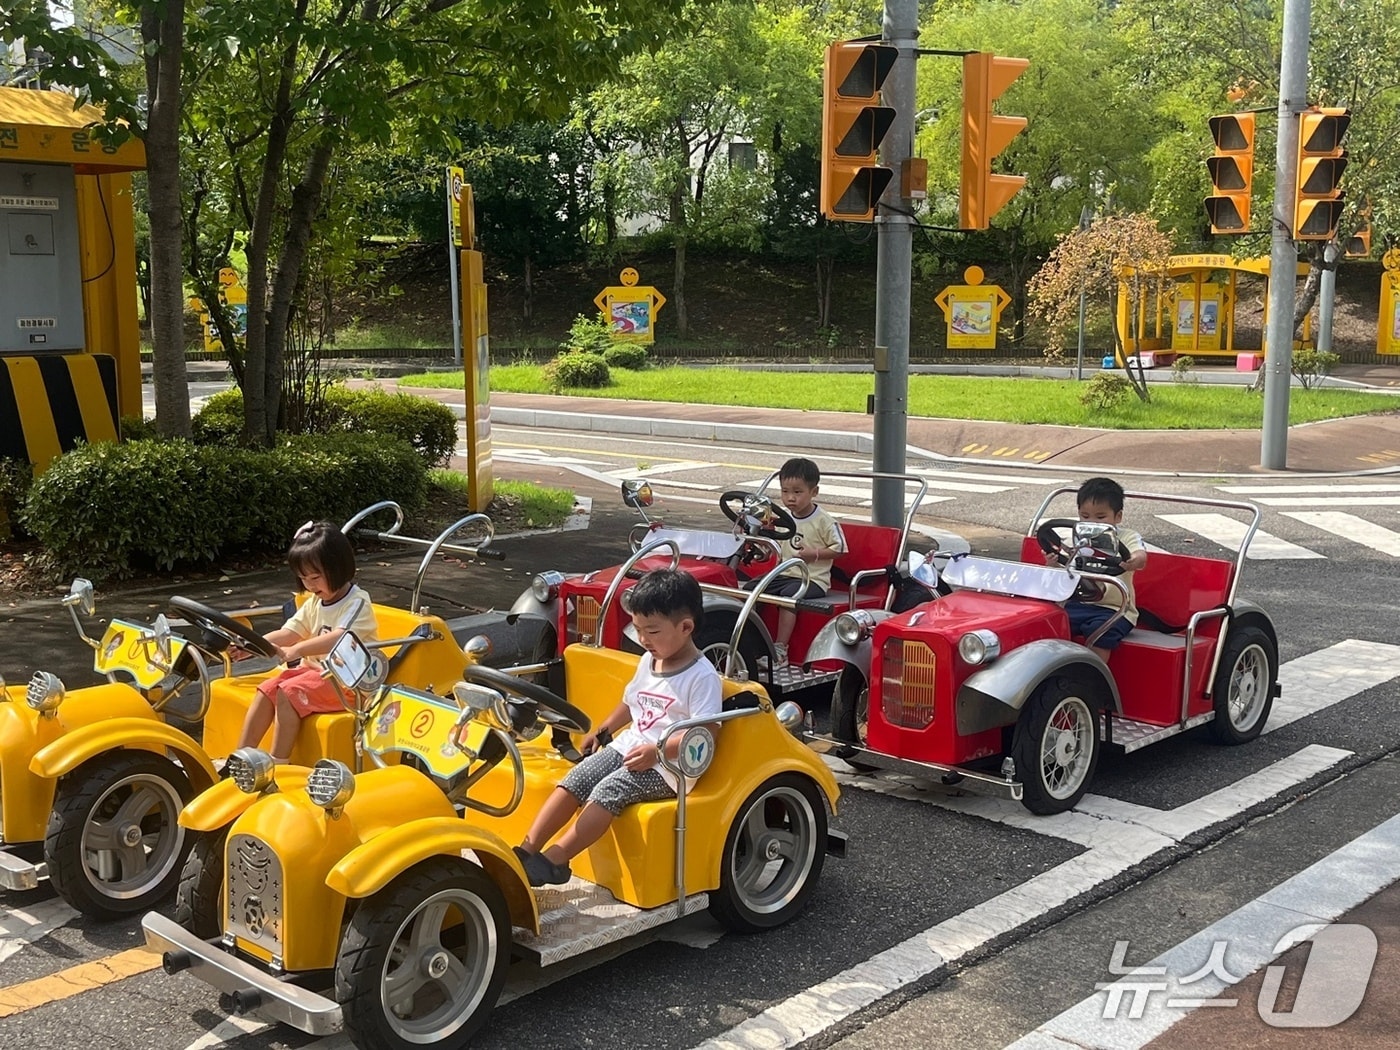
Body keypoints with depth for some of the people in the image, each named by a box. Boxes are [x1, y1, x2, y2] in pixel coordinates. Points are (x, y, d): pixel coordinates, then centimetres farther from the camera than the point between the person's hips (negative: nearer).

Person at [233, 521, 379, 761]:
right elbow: (288, 633, 5)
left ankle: (278, 764, -22)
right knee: (267, 689, -10)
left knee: (288, 692, -25)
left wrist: (298, 649, -44)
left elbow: (340, 639, -31)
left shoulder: (357, 602, -13)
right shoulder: (314, 603, 13)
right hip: (314, 670, 8)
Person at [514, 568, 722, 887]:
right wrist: (603, 730, 24)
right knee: (575, 780, -12)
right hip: (628, 746, 8)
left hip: (668, 765, -8)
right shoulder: (649, 660, 12)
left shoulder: (702, 676, -14)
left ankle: (554, 860, -28)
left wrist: (657, 751, -27)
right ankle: (527, 849, -15)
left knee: (608, 791, -27)